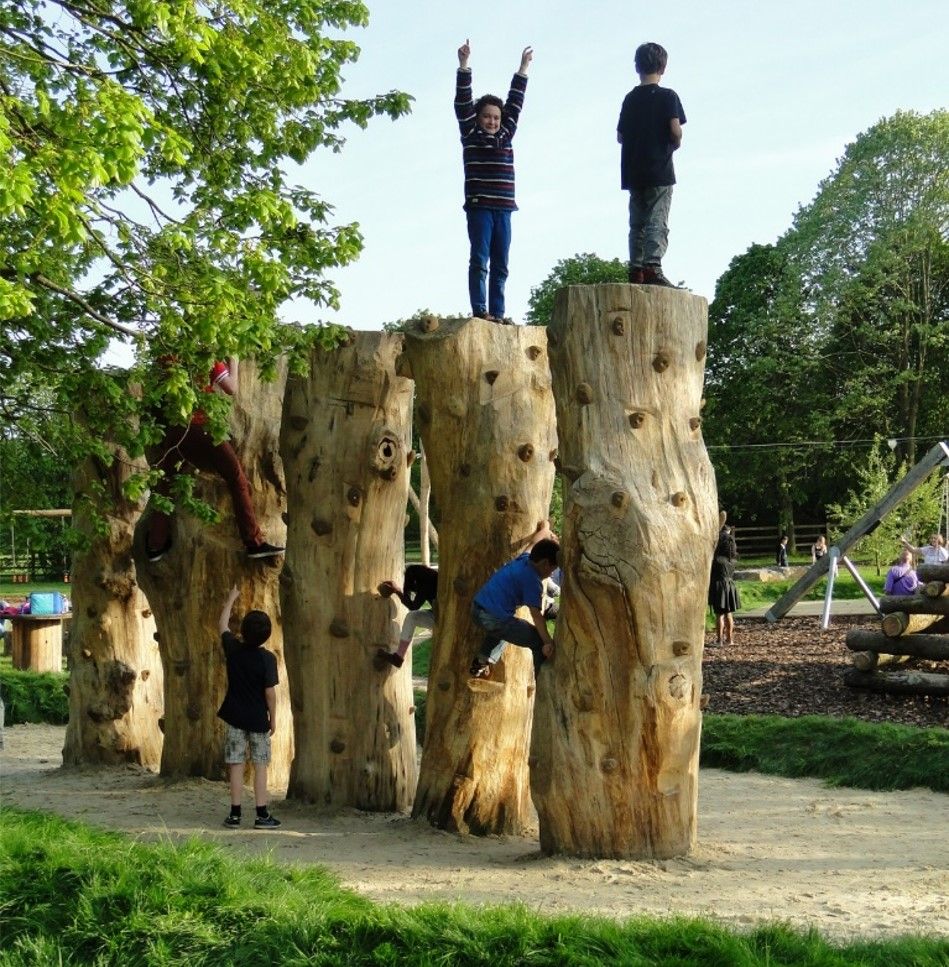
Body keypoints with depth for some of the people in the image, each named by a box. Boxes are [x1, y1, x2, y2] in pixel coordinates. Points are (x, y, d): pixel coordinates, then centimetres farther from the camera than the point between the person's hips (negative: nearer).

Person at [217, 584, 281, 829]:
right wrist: (273, 718, 1)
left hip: (235, 717, 2)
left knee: (236, 765, 6)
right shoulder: (267, 658, -13)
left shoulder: (233, 649, -5)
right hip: (258, 719, -2)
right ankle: (262, 815, 2)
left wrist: (231, 599, 25)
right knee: (260, 766, 4)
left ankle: (235, 814, 7)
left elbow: (222, 625, 14)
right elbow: (270, 692, -12)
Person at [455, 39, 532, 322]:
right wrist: (464, 65, -6)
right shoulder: (470, 136, 5)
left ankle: (497, 313, 3)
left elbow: (515, 103, 19)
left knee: (500, 265, 2)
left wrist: (523, 68, 19)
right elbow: (462, 103, -1)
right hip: (479, 206, -5)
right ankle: (479, 310, -12)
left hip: (503, 208, 5)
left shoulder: (505, 136, 17)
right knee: (479, 259, -9)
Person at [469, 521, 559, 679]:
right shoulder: (532, 580, -13)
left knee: (500, 628, 43)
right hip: (495, 618, -10)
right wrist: (548, 642, -20)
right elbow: (536, 615, -19)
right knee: (539, 641, -5)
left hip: (478, 610, 10)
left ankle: (480, 665, 45)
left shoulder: (524, 559, 12)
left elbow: (534, 542, 34)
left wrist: (545, 529, 52)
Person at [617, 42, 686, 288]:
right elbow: (675, 130, -12)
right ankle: (652, 266, -22)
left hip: (634, 172, 5)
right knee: (658, 222, -8)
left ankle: (636, 268, 6)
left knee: (637, 223, 10)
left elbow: (620, 136, 11)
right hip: (660, 171, -5)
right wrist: (675, 144, 8)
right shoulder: (668, 96, -4)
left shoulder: (630, 99, 10)